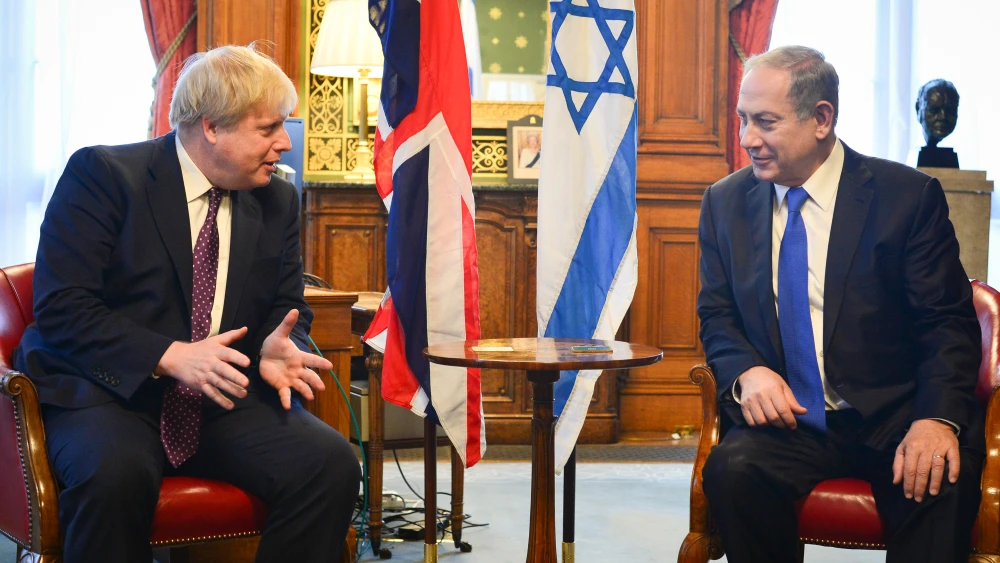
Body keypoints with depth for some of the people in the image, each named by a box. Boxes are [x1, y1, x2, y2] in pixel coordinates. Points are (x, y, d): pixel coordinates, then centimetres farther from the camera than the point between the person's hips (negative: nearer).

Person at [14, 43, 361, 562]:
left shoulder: (278, 201, 11)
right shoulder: (102, 173, -6)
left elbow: (288, 309, 15)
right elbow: (59, 308, -12)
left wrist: (274, 348, -10)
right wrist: (170, 357, -24)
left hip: (224, 402, 4)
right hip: (109, 390, -4)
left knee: (331, 463, -23)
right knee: (115, 473, -37)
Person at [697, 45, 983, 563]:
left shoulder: (909, 196, -2)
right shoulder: (725, 203, 8)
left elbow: (949, 323, -4)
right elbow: (717, 316, 11)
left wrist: (938, 416, -22)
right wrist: (746, 371, -12)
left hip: (892, 421, -2)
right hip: (788, 422, 3)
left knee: (941, 479, -34)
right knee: (732, 470, -30)